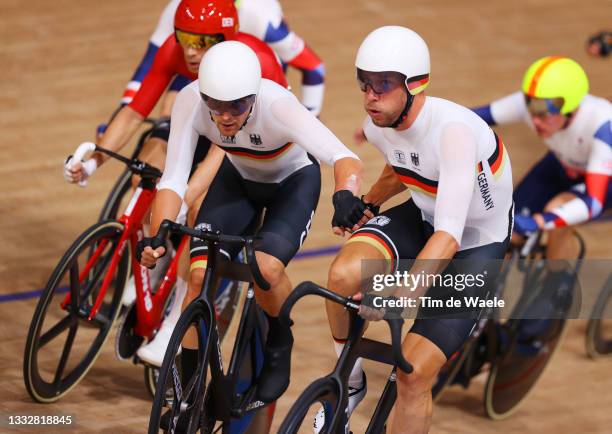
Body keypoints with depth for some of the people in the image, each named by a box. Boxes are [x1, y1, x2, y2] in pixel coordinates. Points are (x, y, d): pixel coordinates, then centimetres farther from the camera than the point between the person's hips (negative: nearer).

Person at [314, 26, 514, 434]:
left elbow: (448, 236, -44)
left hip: (476, 245, -6)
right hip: (422, 217, 6)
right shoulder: (377, 127, -12)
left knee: (414, 375, -16)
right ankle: (349, 381, 1)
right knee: (343, 275, -25)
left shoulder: (453, 130, -35)